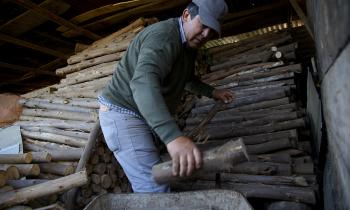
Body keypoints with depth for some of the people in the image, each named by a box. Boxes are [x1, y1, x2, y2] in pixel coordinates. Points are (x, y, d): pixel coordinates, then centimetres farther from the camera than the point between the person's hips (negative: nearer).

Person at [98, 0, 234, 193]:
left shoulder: (190, 44, 9)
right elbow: (143, 81, -43)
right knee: (156, 189, -16)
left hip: (144, 116, 10)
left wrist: (212, 92, 16)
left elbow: (187, 79, 27)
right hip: (122, 113, -10)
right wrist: (173, 136, -56)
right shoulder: (163, 36, -24)